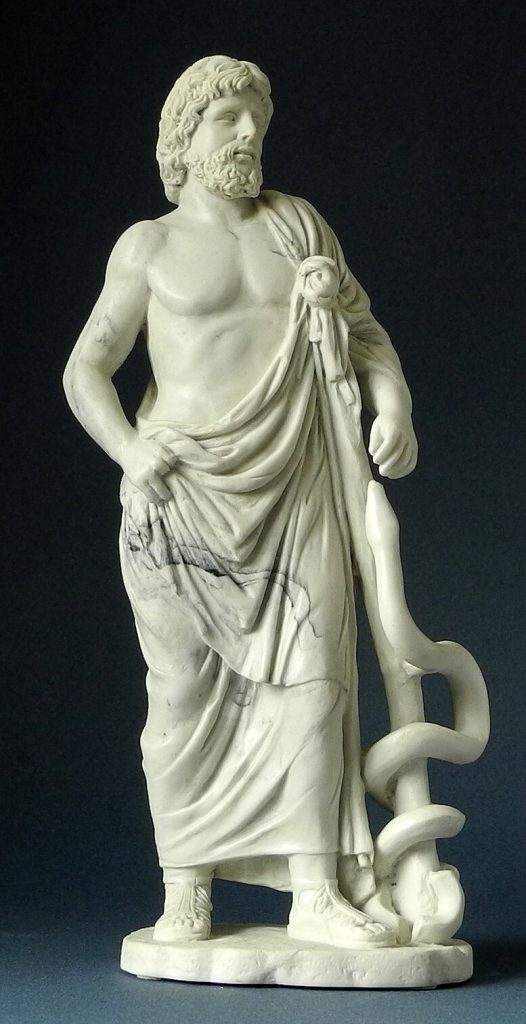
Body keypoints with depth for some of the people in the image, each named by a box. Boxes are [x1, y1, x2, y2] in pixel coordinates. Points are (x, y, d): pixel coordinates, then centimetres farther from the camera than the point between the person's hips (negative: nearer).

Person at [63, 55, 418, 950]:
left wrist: (394, 406, 0)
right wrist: (128, 450, -14)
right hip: (183, 496, -2)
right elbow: (85, 370, 4)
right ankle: (186, 892, 8)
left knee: (312, 674, -8)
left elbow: (365, 333, 19)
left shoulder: (298, 224, 15)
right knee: (186, 689, -1)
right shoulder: (150, 246, 7)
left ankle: (317, 892, -4)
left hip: (295, 490, 2)